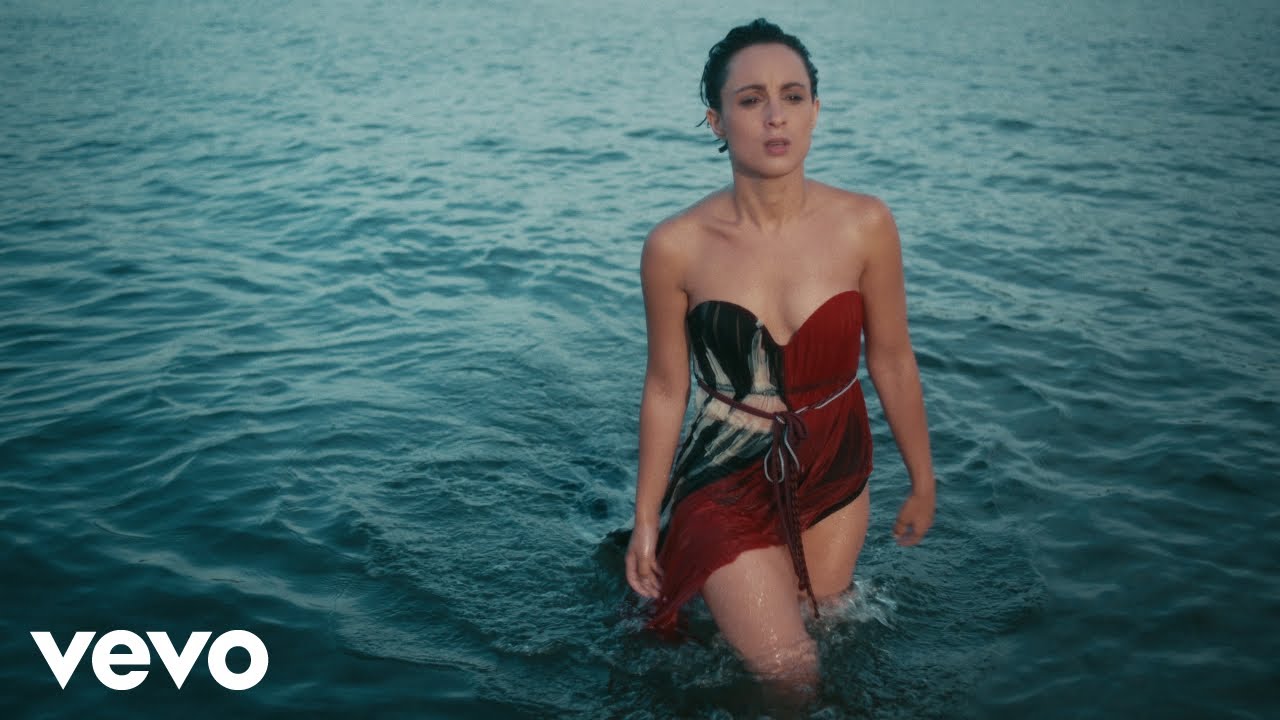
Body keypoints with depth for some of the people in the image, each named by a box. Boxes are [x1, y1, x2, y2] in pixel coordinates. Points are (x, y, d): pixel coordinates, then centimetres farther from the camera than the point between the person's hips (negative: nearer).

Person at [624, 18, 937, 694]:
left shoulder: (864, 225, -13)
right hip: (728, 486, -2)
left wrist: (923, 483, 10)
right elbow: (665, 389, -5)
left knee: (817, 627, 18)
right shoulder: (676, 247, -16)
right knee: (790, 676, -5)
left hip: (835, 480, 3)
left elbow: (892, 362, -1)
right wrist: (645, 520, 3)